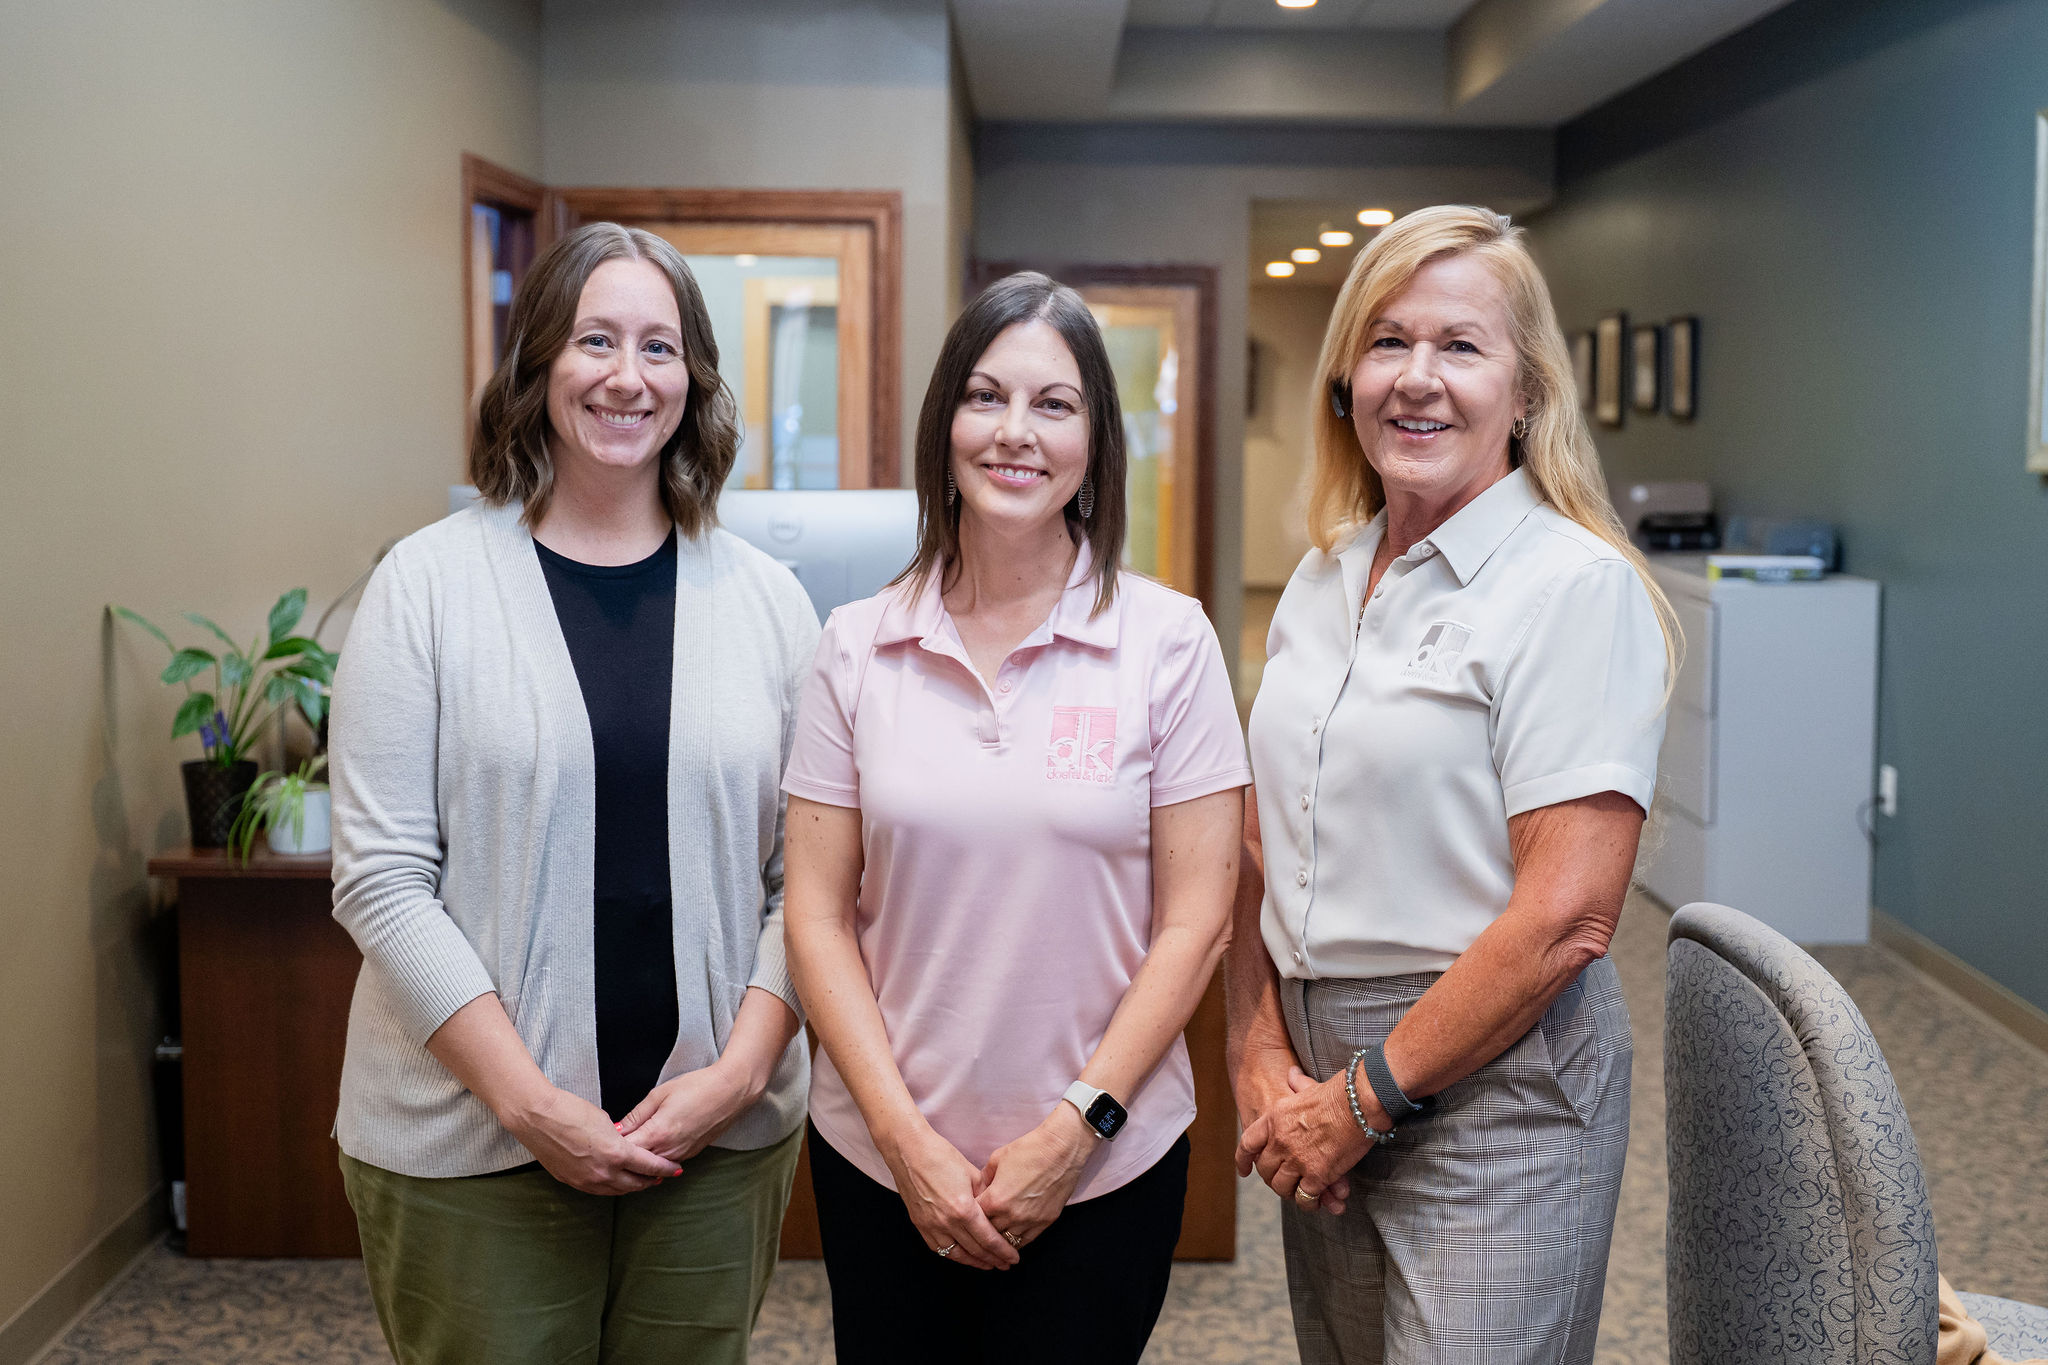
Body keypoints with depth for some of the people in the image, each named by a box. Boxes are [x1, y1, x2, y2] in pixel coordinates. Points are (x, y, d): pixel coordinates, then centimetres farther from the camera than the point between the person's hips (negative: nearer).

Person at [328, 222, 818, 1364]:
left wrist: (742, 1069, -9)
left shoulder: (765, 598, 5)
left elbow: (806, 874, 4)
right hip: (469, 1149, -2)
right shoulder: (432, 583, -3)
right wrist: (530, 1102, -13)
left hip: (723, 1137, 2)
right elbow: (382, 877, -7)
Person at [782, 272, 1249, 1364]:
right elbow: (819, 917, 0)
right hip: (880, 1160, 2)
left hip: (1103, 1165, -1)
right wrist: (905, 1136, -8)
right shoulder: (857, 648, 0)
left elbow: (1193, 920, -5)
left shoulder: (1167, 641, -5)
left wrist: (1075, 1128, -10)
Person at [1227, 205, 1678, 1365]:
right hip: (1324, 1061, 6)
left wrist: (1364, 1097, -14)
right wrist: (1260, 1050, -3)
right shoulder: (1322, 582, 8)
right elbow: (1267, 847, 10)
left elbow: (1566, 918, -19)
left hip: (1492, 1084, -6)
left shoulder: (1576, 586, -13)